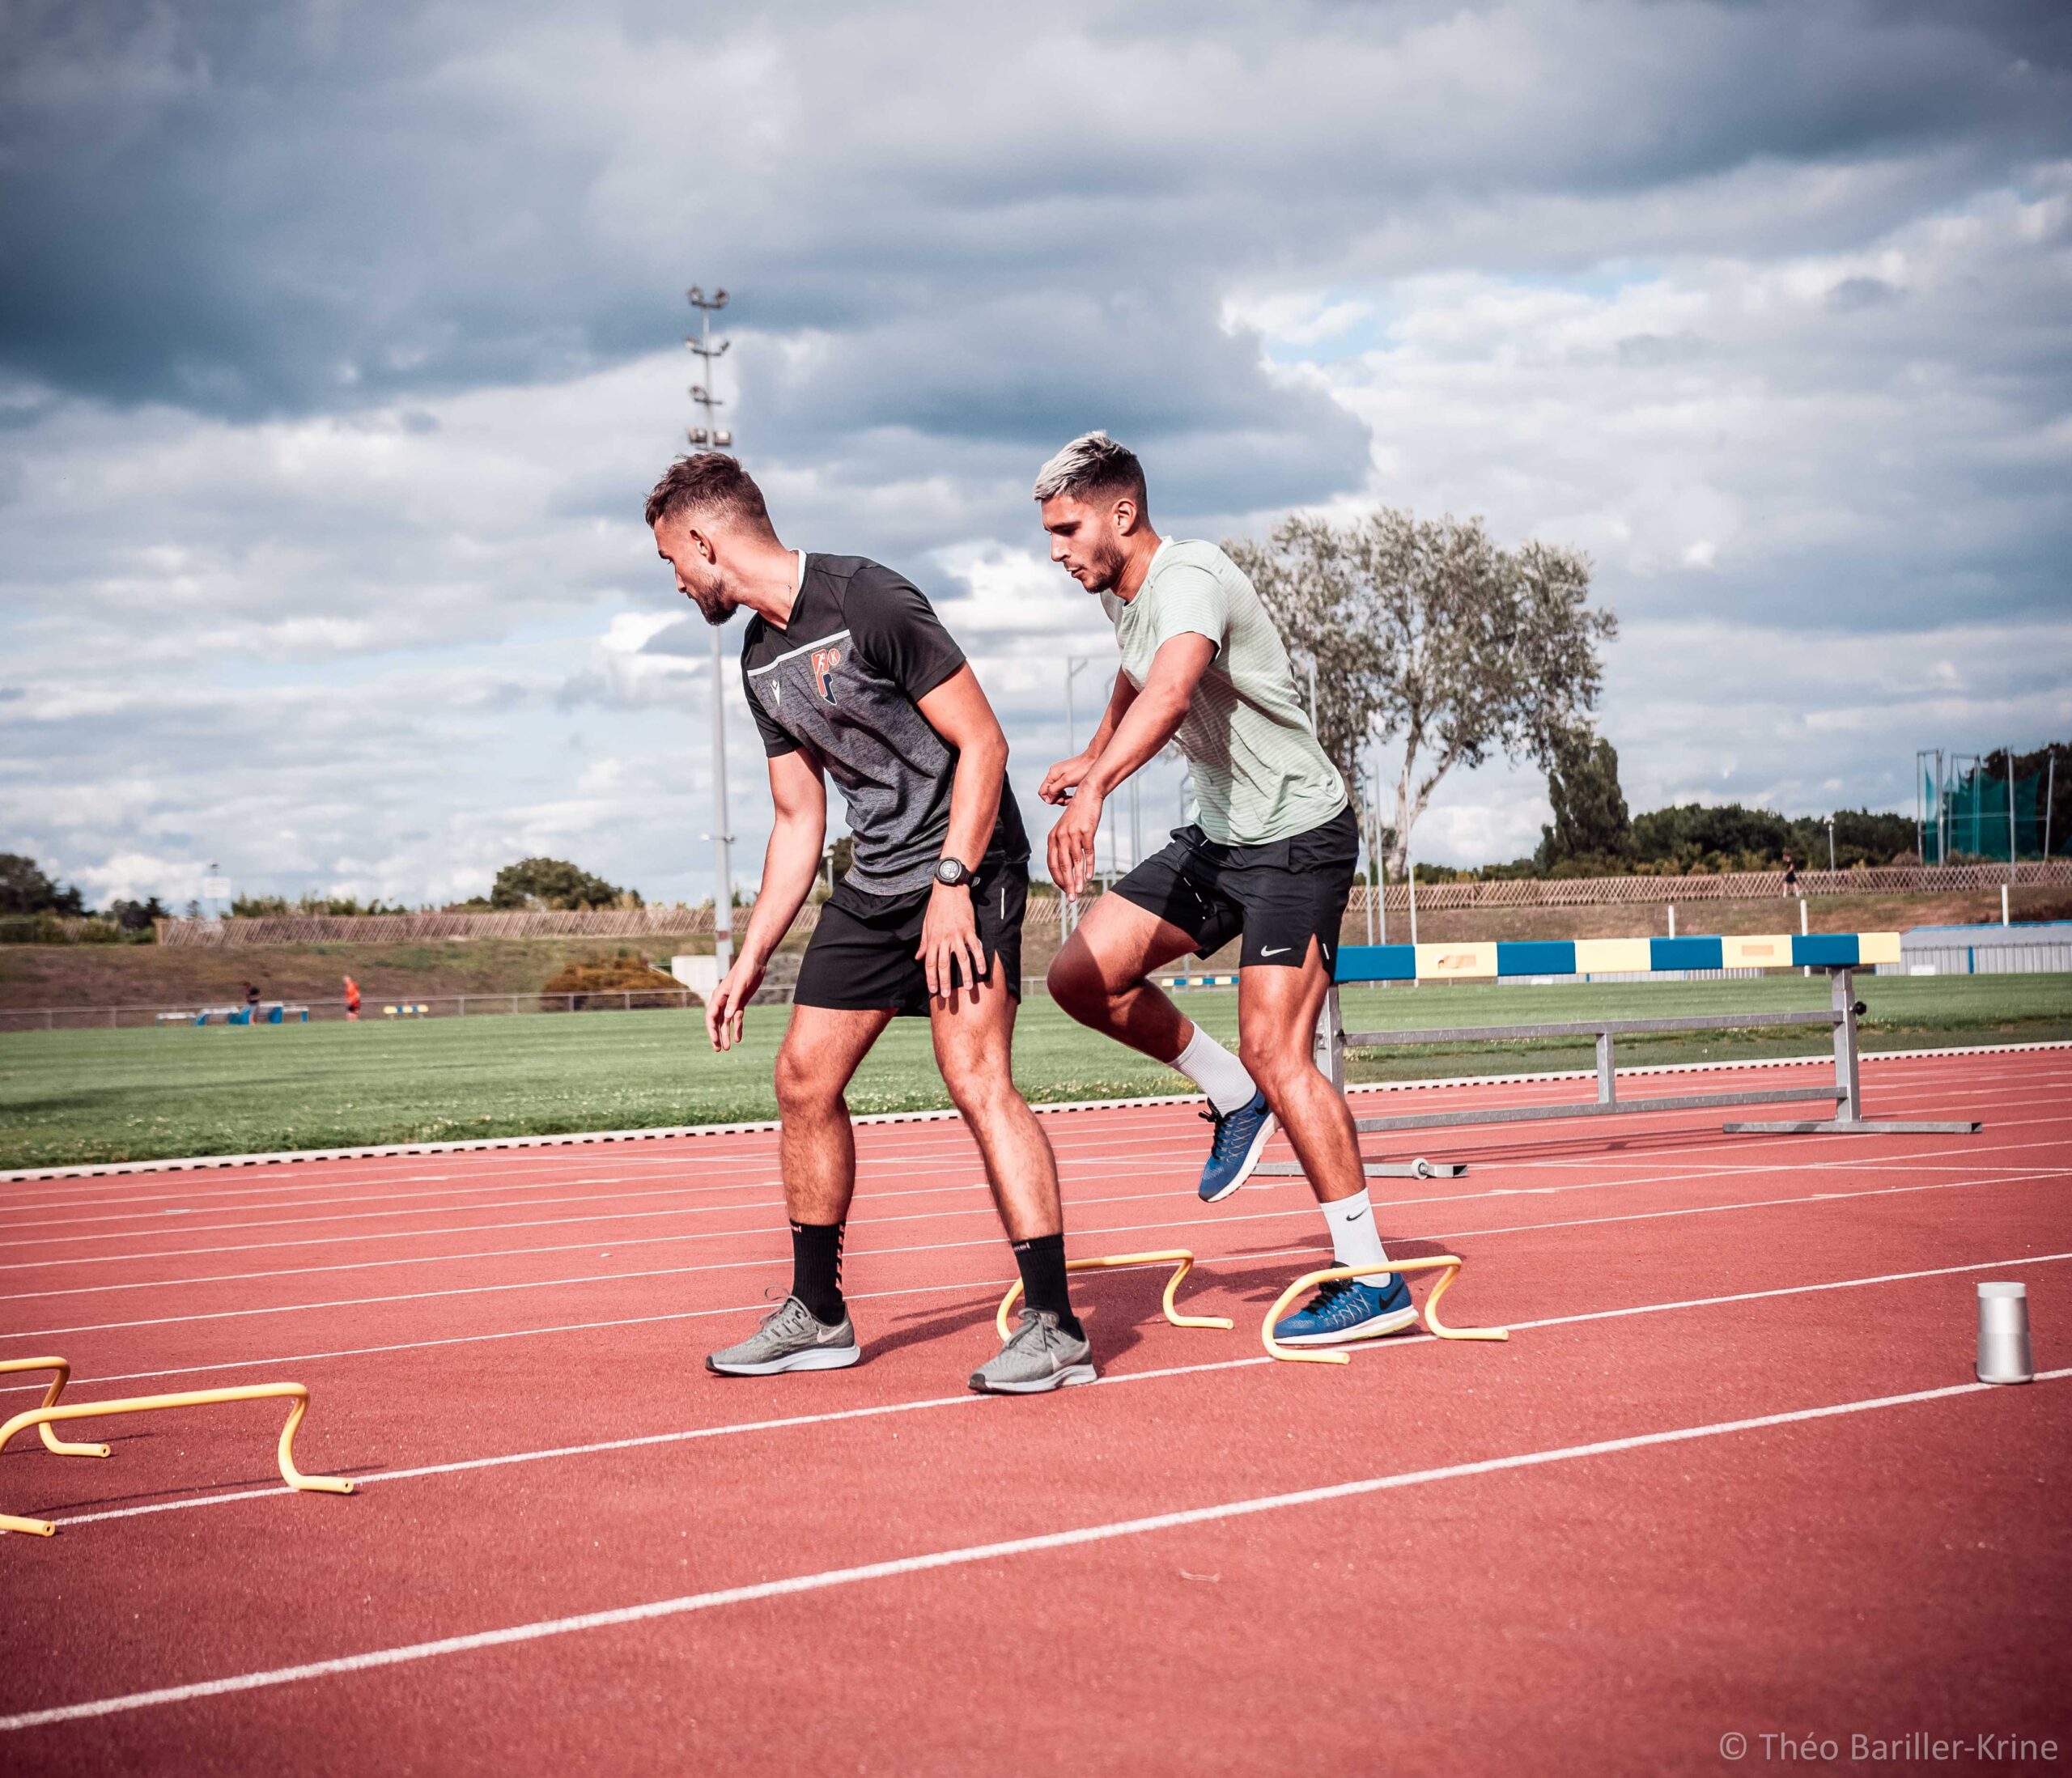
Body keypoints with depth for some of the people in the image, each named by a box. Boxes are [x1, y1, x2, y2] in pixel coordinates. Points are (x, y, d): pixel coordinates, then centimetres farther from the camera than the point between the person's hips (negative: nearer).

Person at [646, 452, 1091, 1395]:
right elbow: (798, 822, 16)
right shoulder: (761, 660, 10)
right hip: (873, 881, 9)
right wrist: (749, 960, 14)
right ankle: (818, 1315, 20)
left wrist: (951, 883, -23)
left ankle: (1055, 1326, -15)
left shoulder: (868, 601, -16)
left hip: (966, 865, -9)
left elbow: (981, 741, -16)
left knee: (977, 1078, -19)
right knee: (804, 1079, 7)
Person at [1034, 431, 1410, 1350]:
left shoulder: (1190, 577, -23)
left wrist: (1096, 788, -58)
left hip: (1298, 835, -9)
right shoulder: (1123, 593, 6)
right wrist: (1090, 754, 36)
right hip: (1217, 835, 9)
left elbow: (1170, 693, -45)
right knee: (1080, 976, -3)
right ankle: (1232, 1095, 17)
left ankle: (1374, 1282, -8)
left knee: (1275, 1054, -15)